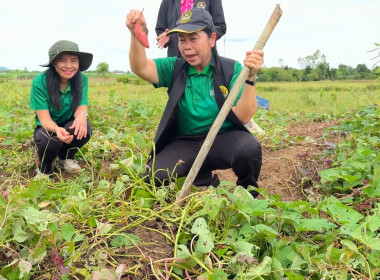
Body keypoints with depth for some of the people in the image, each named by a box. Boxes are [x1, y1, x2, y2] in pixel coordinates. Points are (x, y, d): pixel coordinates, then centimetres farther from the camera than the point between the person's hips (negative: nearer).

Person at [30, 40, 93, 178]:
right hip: (47, 128, -2)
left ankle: (65, 158, 2)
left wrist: (82, 116, -46)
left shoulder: (82, 79, -13)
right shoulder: (40, 82, -21)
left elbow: (81, 108, -20)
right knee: (50, 140, -36)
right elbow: (44, 118, -24)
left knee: (84, 128, -31)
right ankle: (44, 168, 1)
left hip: (69, 126, 2)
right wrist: (57, 129, -48)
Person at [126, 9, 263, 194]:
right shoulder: (174, 68, 2)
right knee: (155, 175, -22)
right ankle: (205, 182, 7)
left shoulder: (232, 69, -5)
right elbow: (140, 68, -16)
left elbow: (243, 116, -15)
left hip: (224, 139, -2)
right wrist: (136, 35, -33)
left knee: (248, 147, -34)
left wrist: (250, 78, -28)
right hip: (185, 143, 2)